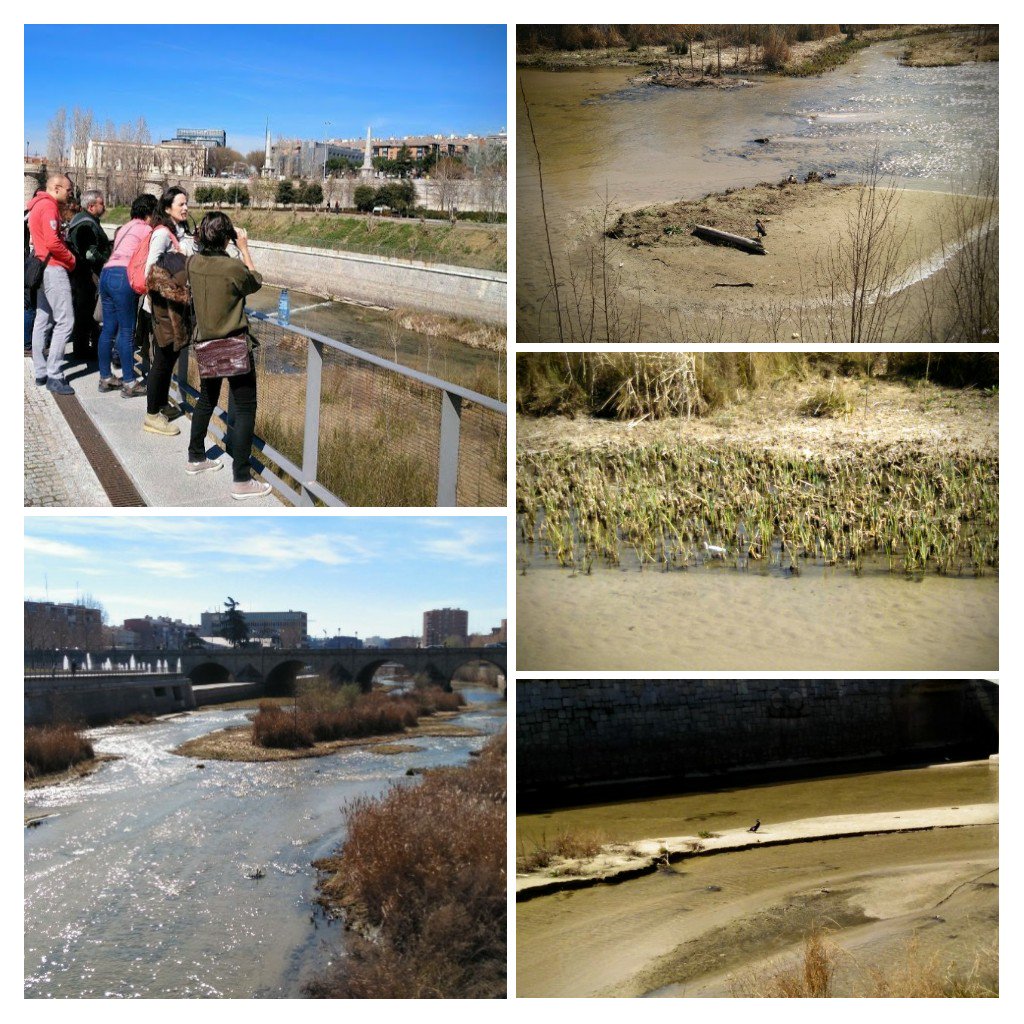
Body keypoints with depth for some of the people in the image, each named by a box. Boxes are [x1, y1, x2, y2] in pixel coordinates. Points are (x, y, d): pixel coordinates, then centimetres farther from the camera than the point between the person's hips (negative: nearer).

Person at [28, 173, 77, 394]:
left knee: (43, 321, 12)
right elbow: (53, 243, -23)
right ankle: (54, 376, -12)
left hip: (43, 268, 11)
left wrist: (67, 257, 9)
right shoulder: (49, 207, -14)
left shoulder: (38, 206, 18)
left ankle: (41, 372, 17)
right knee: (64, 321, -11)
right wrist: (71, 260, -9)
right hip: (54, 268, -11)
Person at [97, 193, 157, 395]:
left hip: (107, 273, 8)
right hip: (123, 276, -8)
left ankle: (105, 378, 18)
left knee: (109, 329, 13)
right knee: (127, 331, -5)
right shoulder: (146, 230, 2)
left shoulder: (125, 228, 26)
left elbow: (117, 253, 19)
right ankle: (129, 383, -3)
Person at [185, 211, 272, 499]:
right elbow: (256, 282, -2)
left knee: (206, 399, 25)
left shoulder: (193, 263, -5)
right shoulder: (233, 267, -22)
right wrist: (244, 248, 1)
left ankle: (196, 458, 38)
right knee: (245, 408, 0)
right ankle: (241, 481, -4)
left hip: (206, 344, 6)